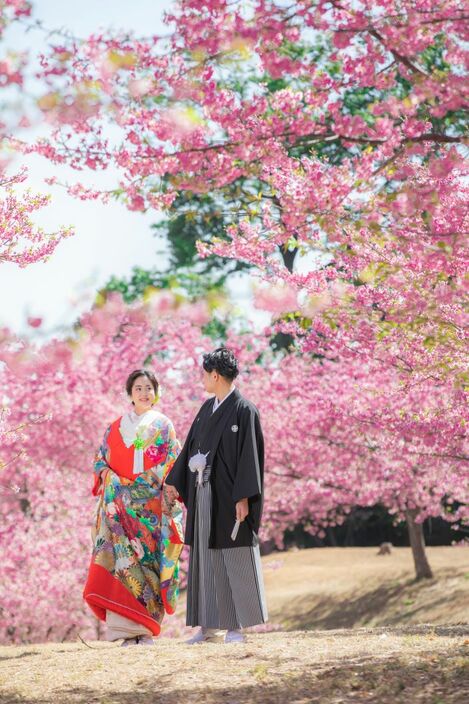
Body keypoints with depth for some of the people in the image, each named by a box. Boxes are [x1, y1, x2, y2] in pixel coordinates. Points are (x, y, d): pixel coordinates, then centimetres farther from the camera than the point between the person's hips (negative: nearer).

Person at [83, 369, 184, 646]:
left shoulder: (163, 426, 8)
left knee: (145, 559, -8)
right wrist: (113, 480, -4)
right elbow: (101, 460, 16)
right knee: (121, 557, -9)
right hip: (120, 506, 2)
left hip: (150, 504, -2)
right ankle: (129, 627, -9)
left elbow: (171, 467, 2)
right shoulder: (116, 427, 16)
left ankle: (144, 628, -6)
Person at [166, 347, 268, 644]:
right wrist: (175, 482, 15)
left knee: (235, 560, -2)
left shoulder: (245, 410, -9)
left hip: (229, 496, -8)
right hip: (204, 494, 8)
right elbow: (192, 446, 18)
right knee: (207, 560, 8)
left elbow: (250, 454, -14)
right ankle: (212, 625, 12)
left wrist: (243, 497, -20)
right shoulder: (207, 408, 14)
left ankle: (238, 625, 3)